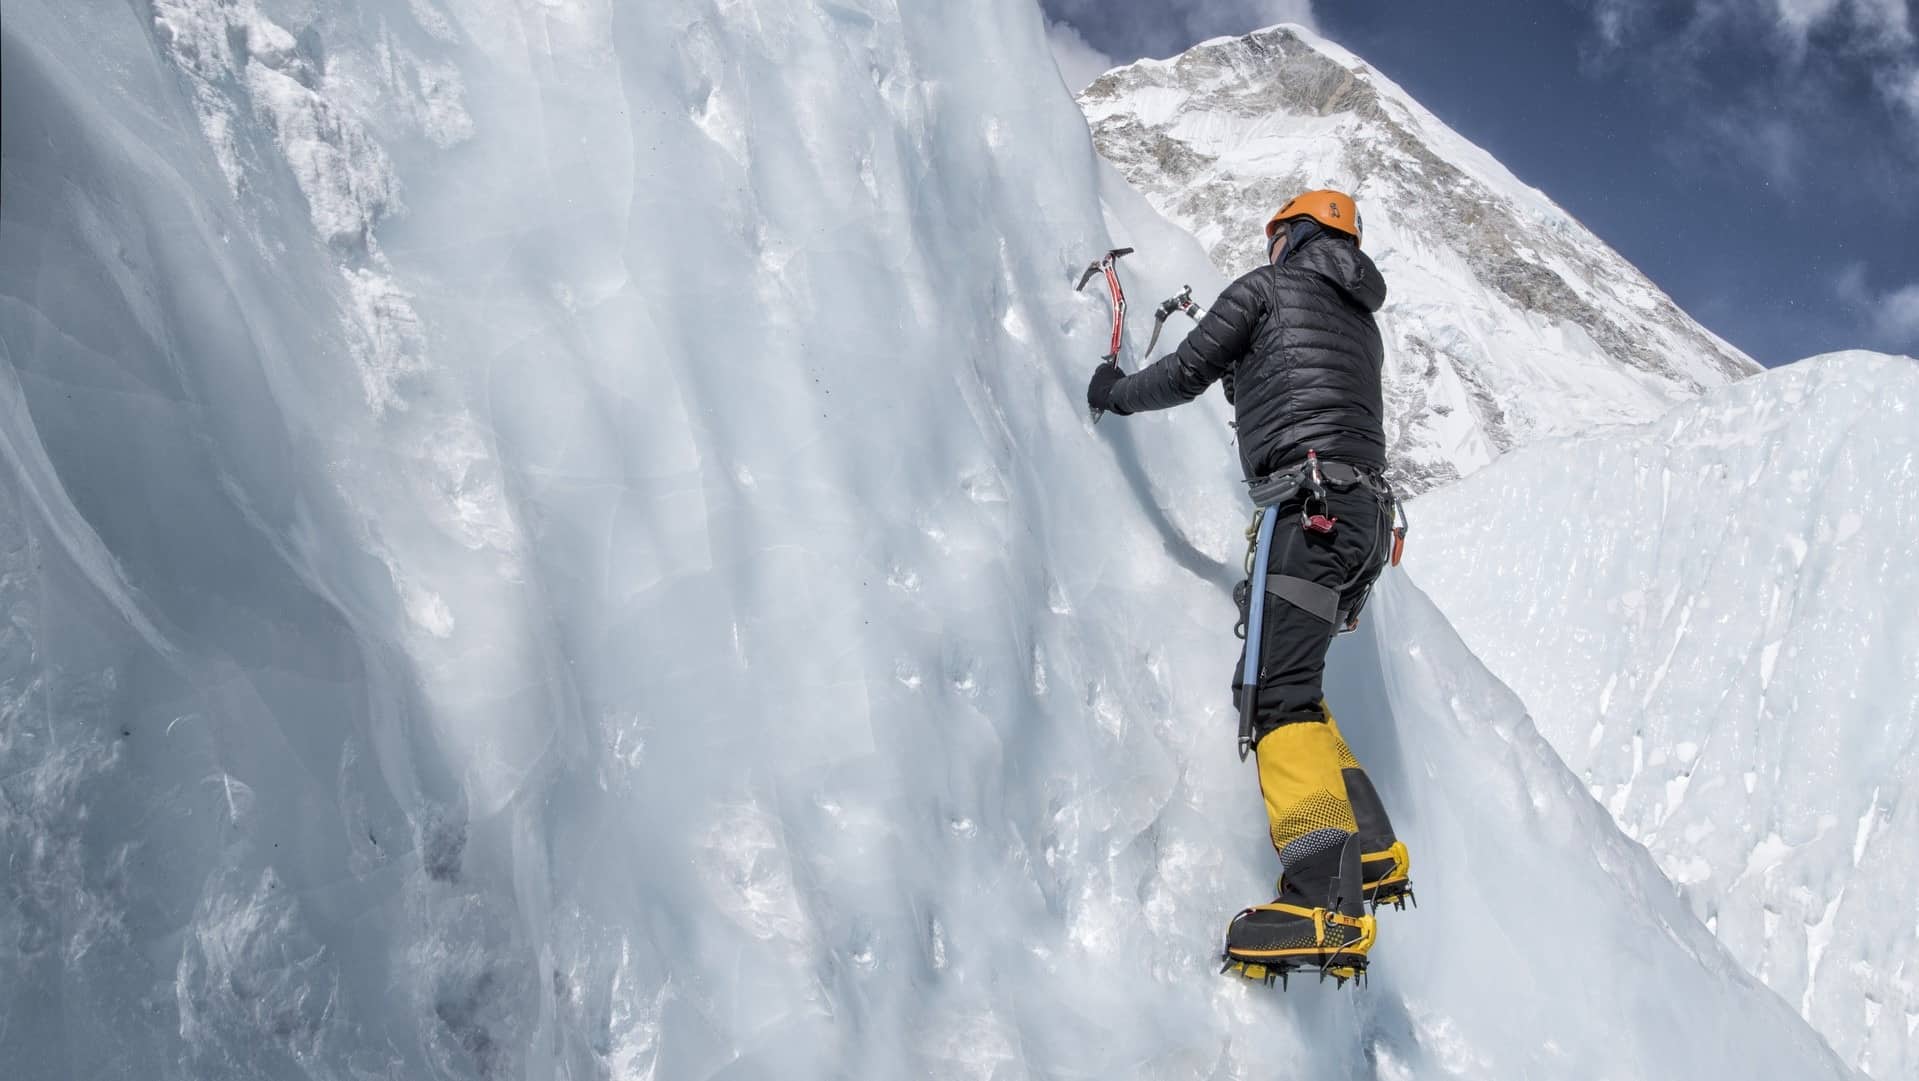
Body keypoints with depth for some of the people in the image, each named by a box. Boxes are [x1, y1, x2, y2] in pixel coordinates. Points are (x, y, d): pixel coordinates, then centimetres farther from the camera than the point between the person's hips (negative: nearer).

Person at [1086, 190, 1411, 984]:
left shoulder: (1269, 284, 9)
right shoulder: (1363, 321, 29)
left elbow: (1187, 374, 6)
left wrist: (1116, 392, 25)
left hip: (1308, 506, -9)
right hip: (1366, 514, 9)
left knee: (1276, 695, -18)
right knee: (1293, 688, 15)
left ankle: (1325, 901, -30)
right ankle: (1371, 855, 10)